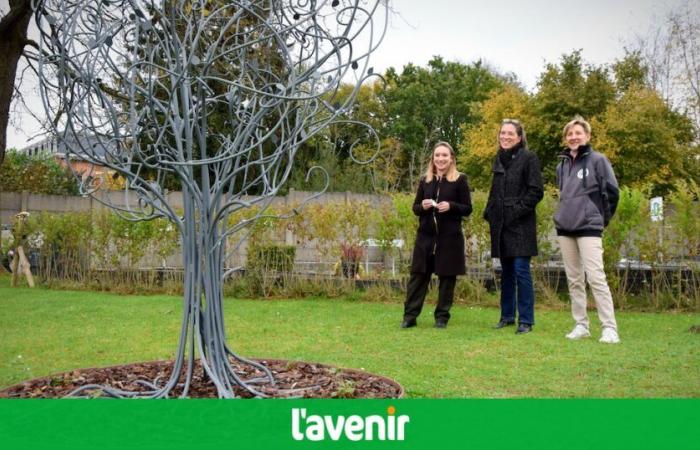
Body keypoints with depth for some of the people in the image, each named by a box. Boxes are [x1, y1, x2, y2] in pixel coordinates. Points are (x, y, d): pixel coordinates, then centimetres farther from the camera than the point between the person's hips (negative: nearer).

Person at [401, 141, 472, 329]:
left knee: (447, 277, 4)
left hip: (450, 237, -3)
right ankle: (410, 316, 9)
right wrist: (422, 206, -9)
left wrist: (451, 206, -18)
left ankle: (442, 317, 15)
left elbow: (468, 208, -1)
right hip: (425, 236, 3)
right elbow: (415, 208, 13)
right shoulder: (425, 180, 9)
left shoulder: (460, 180, -1)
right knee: (418, 275, 3)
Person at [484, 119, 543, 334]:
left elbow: (536, 191, -9)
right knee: (506, 272, 12)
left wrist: (517, 210, -16)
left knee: (521, 271, -7)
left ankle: (525, 320, 1)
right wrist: (489, 212, 8)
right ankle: (507, 315, 22)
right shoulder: (498, 159, 15)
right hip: (500, 224, 6)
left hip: (521, 225, -6)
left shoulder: (528, 158, -5)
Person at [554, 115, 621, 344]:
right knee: (574, 279, 8)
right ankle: (581, 325, 15)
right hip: (564, 227, 6)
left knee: (595, 277, -13)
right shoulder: (562, 165, 12)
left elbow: (612, 191, -4)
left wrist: (602, 217, 3)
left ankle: (609, 328, -9)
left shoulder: (597, 160, -4)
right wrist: (568, 213, 14)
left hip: (589, 227, -6)